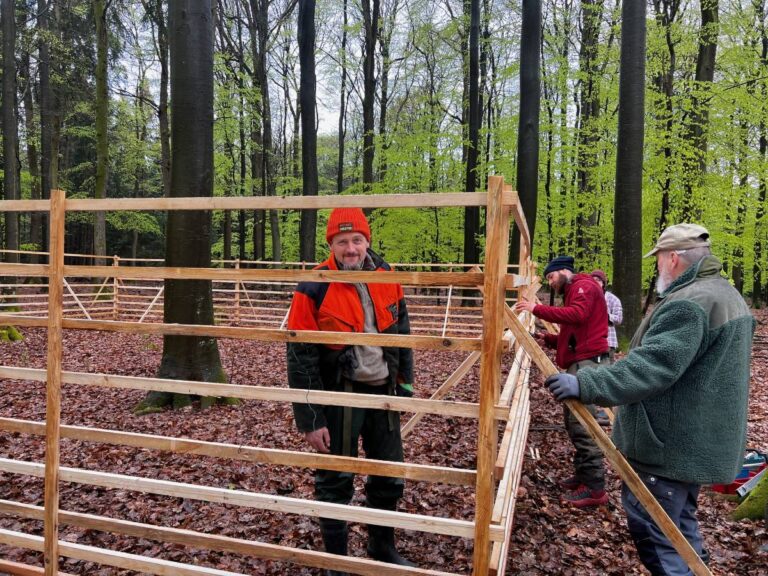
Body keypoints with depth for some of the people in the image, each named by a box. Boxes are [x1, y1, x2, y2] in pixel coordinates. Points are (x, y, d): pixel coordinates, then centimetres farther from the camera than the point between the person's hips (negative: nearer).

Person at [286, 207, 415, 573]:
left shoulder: (386, 277, 0)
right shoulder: (314, 289, -16)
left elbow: (401, 331, 11)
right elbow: (301, 359, -15)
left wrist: (405, 382, 10)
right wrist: (310, 420, -15)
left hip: (382, 391, 5)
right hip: (339, 396, -5)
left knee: (390, 475, 17)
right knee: (335, 481, 8)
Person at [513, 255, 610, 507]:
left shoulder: (584, 286, -4)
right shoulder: (572, 293, 26)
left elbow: (577, 315, -25)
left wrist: (537, 309, -25)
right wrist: (546, 338, 12)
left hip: (588, 362, -11)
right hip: (579, 363, 11)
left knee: (582, 423, -11)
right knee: (573, 420, 12)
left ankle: (595, 488, -6)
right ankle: (582, 475, 19)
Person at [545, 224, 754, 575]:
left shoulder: (688, 304, -22)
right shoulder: (727, 295, 12)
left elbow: (649, 368, -32)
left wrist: (584, 385, -36)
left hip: (671, 444, -11)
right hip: (700, 439, 11)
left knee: (651, 525, -1)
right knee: (680, 519, 23)